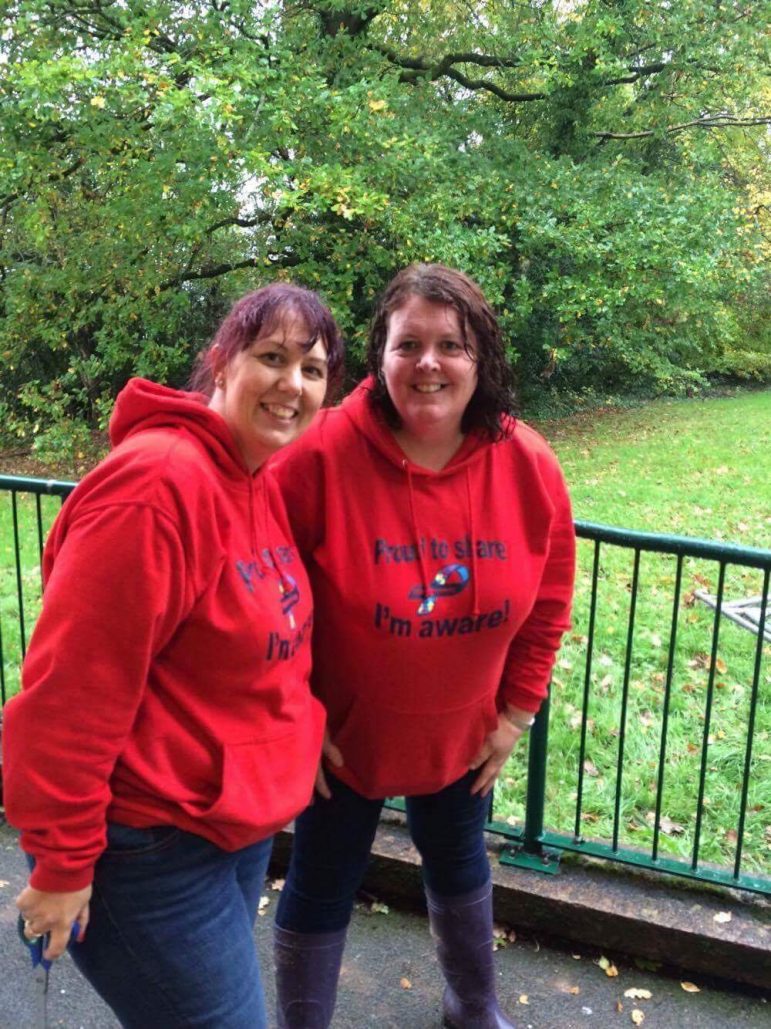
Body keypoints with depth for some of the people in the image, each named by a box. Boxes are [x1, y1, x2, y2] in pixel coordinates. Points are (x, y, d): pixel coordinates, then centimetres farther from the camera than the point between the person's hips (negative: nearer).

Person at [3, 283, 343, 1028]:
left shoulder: (261, 485, 4)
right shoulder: (159, 479, -26)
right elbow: (73, 689, -25)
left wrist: (302, 733, 10)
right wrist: (63, 861, -20)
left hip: (237, 819, 9)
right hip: (149, 845, -9)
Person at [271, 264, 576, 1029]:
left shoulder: (528, 466, -15)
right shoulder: (321, 456, -26)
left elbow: (548, 600, -1)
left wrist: (517, 710, 1)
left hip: (463, 733, 4)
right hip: (339, 731, -3)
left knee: (459, 863, 26)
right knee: (321, 885, 14)